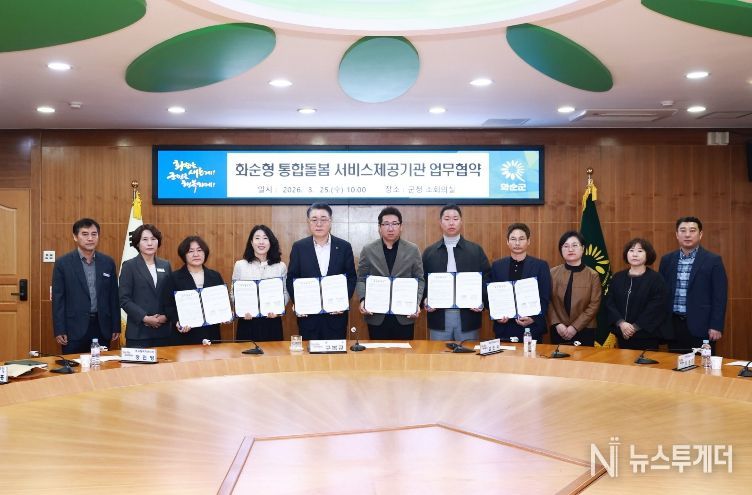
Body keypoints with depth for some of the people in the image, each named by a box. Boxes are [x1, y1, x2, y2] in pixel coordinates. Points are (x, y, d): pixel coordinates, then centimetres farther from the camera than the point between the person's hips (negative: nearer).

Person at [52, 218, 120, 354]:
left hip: (102, 327, 3)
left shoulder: (108, 262, 6)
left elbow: (113, 297, 9)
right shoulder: (63, 263, -2)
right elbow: (58, 299, -2)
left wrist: (116, 327, 7)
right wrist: (59, 330, -6)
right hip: (74, 328, -2)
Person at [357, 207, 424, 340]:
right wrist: (363, 299, -11)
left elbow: (419, 279, 5)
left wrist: (416, 302, -10)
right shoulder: (368, 250, 4)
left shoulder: (413, 250, 4)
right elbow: (361, 279, 6)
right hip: (376, 315, 0)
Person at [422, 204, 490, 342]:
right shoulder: (429, 252, 8)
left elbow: (487, 279, 3)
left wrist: (481, 301, -11)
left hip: (468, 316, 0)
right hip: (439, 316, 1)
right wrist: (425, 300, -10)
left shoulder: (476, 250, 6)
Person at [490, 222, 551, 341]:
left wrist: (533, 319, -15)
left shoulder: (541, 266, 1)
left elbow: (545, 298, -1)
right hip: (504, 328, 2)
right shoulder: (497, 266, 8)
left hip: (531, 328, -2)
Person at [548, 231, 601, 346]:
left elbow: (594, 305, -6)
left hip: (585, 331, -1)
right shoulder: (553, 273, 3)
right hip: (558, 331, 1)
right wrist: (557, 324, -13)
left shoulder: (593, 275, 0)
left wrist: (575, 327, -13)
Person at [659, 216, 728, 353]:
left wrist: (716, 326, -10)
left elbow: (719, 296, -5)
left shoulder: (713, 260, -2)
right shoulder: (667, 260, 8)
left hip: (700, 326, -3)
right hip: (673, 324, 3)